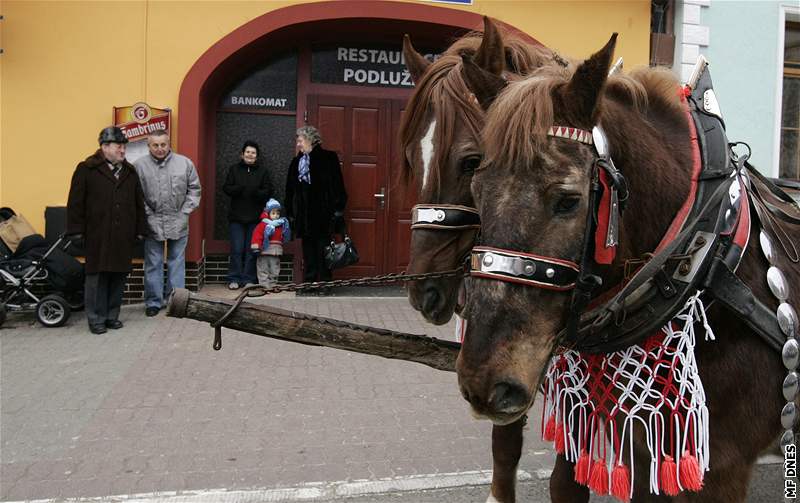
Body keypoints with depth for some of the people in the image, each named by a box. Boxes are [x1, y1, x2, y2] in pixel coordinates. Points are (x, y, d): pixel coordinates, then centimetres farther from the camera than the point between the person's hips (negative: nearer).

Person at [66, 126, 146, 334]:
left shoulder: (130, 172, 13)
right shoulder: (87, 169, -2)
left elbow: (139, 204, 15)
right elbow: (76, 202, -3)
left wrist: (140, 230, 11)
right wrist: (76, 230, -7)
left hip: (123, 237, 5)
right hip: (97, 236, -4)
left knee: (119, 276, 8)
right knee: (97, 277, 0)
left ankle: (112, 315, 20)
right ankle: (96, 318, 9)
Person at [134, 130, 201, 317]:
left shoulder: (185, 163, 0)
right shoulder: (139, 165, -5)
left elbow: (194, 189, 6)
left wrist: (185, 211, 0)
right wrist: (146, 214, -7)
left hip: (178, 223, 1)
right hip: (152, 223, -1)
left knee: (177, 263, 10)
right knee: (153, 265, 7)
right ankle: (153, 302, 17)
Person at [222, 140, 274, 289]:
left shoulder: (262, 171, 8)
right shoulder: (234, 169, 10)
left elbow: (268, 191, 2)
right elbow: (226, 188, 3)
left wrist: (256, 193, -18)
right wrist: (240, 189, -15)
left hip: (255, 217, 0)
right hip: (237, 217, 0)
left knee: (251, 249, 2)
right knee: (237, 249, -2)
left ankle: (249, 279, 10)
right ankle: (234, 279, 5)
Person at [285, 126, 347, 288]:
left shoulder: (328, 158, -2)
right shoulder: (297, 161, 14)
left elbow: (337, 184, -6)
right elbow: (290, 189, 15)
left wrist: (338, 210, -11)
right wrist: (290, 213, 11)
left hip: (323, 212, -5)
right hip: (304, 214, 5)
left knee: (323, 248, 0)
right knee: (308, 248, 8)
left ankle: (324, 279, 7)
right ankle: (309, 280, 13)